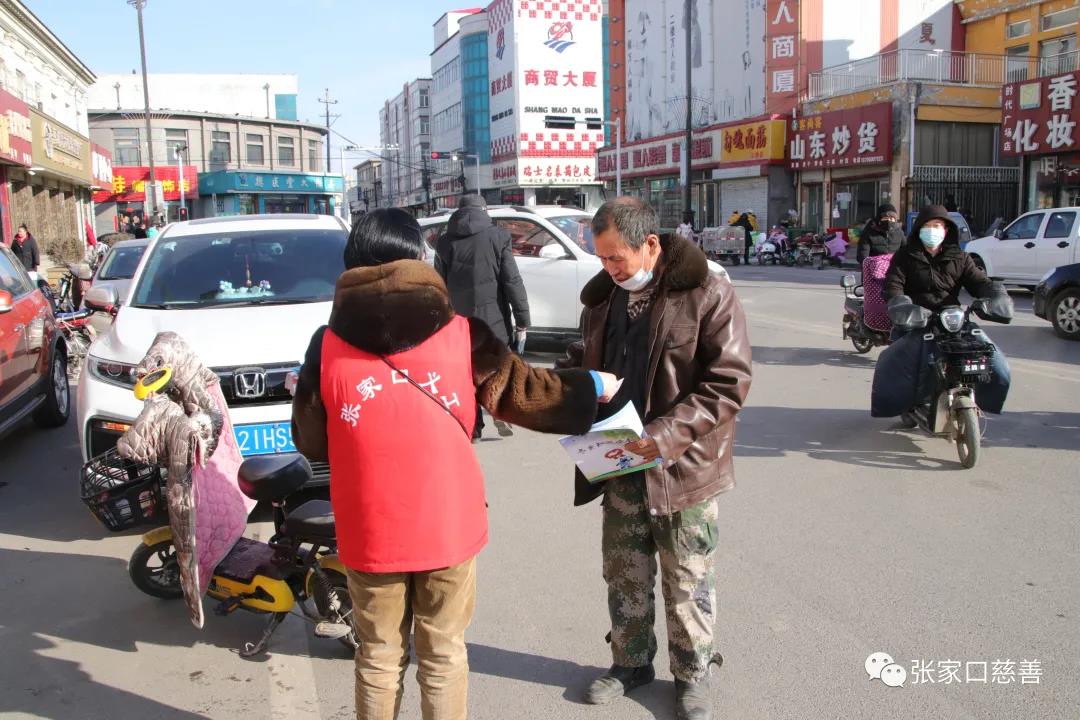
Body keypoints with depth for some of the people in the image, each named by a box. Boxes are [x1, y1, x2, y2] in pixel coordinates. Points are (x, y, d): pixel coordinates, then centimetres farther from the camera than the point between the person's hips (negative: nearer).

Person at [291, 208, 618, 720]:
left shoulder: (328, 345, -8)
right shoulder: (461, 335, -9)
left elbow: (310, 442, 0)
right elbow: (521, 392, 0)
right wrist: (593, 387, 15)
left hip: (370, 533, 0)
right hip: (448, 527, 0)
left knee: (380, 655, 18)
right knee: (443, 654, 17)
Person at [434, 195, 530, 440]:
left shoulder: (445, 242, 6)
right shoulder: (497, 237, -2)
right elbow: (513, 282, -6)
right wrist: (522, 320, -3)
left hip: (458, 321, 2)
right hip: (493, 319, -2)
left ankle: (473, 427, 9)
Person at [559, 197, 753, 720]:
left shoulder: (707, 293, -15)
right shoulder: (602, 294, 4)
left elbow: (729, 381, -19)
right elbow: (584, 362, 17)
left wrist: (668, 435, -28)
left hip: (684, 466, -5)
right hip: (619, 464, 5)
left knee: (687, 582, 11)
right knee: (624, 576, 18)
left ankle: (692, 673, 32)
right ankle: (631, 662, 38)